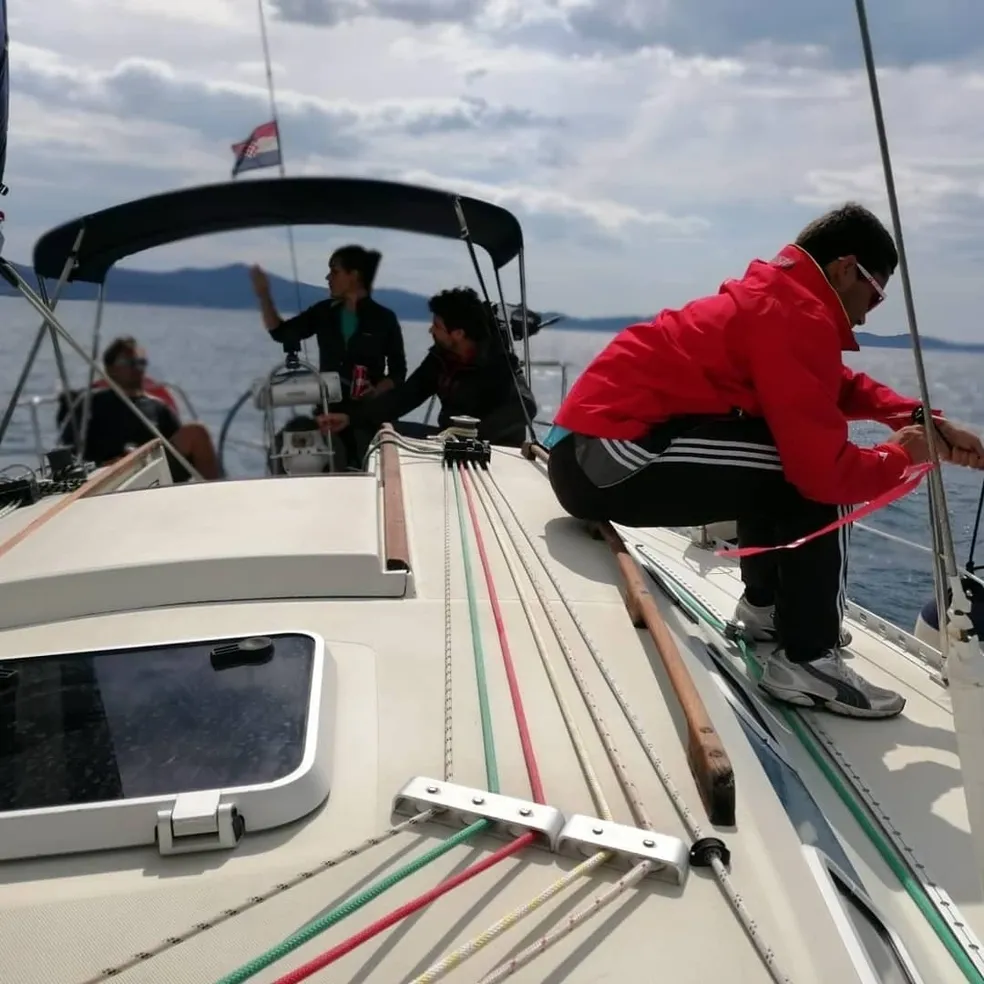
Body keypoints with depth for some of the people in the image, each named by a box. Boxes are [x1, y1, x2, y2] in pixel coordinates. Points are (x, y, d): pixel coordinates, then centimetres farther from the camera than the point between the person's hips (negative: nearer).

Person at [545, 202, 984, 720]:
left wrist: (924, 421, 13)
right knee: (816, 477, -9)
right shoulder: (797, 315, -14)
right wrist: (900, 455, 2)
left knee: (782, 461, 24)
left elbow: (840, 385, 27)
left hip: (585, 446, 11)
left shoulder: (775, 294, 17)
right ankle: (808, 662, -1)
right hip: (605, 458, -11)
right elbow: (827, 470, -18)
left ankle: (766, 606, 34)